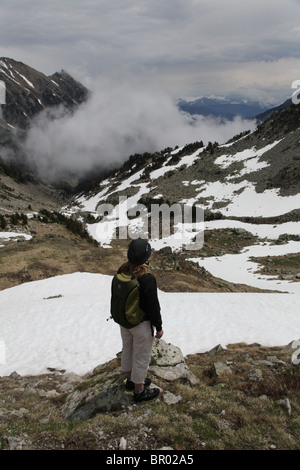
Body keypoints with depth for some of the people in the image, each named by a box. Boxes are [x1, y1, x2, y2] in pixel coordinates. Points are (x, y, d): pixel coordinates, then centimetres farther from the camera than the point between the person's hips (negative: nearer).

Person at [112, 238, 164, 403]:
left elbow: (114, 293, 5)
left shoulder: (122, 271, -10)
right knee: (141, 357, 12)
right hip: (141, 324, -7)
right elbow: (153, 306, -23)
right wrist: (159, 327, -8)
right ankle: (139, 391, 29)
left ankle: (130, 380, 47)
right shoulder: (147, 279, -31)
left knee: (127, 350, 25)